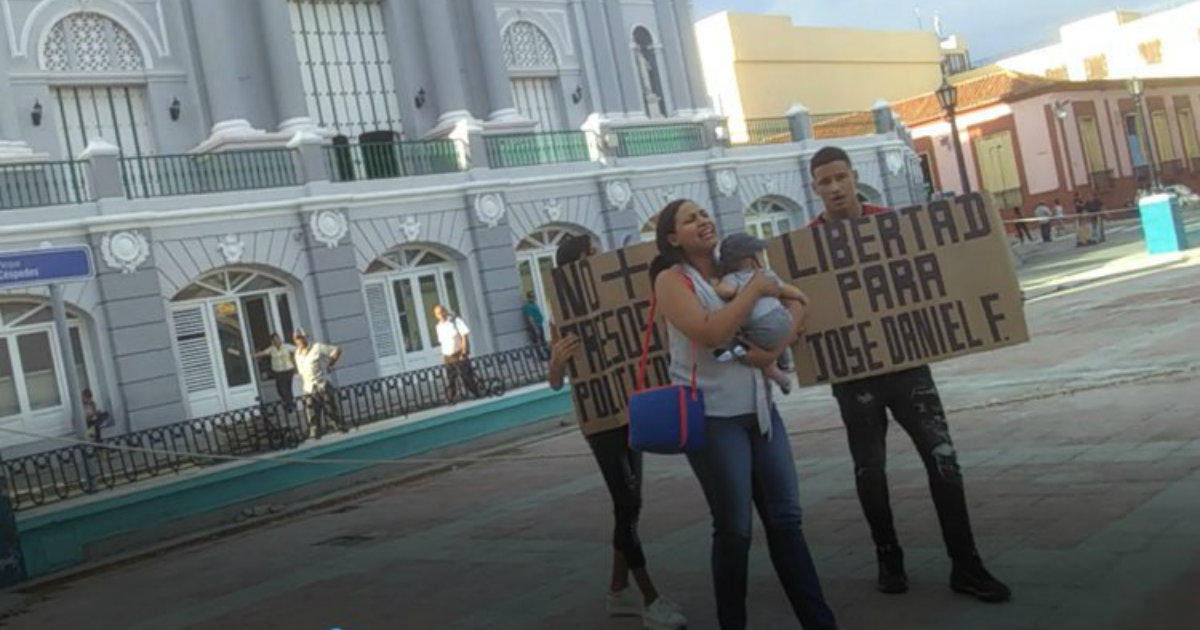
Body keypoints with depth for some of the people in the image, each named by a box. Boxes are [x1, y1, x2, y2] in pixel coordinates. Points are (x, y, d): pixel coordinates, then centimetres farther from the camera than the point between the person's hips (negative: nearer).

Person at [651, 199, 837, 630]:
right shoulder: (672, 279, -6)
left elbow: (795, 305, 9)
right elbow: (709, 333, -22)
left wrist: (774, 348, -9)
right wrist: (755, 288, -13)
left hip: (760, 409, 6)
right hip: (712, 416, -6)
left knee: (786, 519, 8)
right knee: (734, 529, 0)